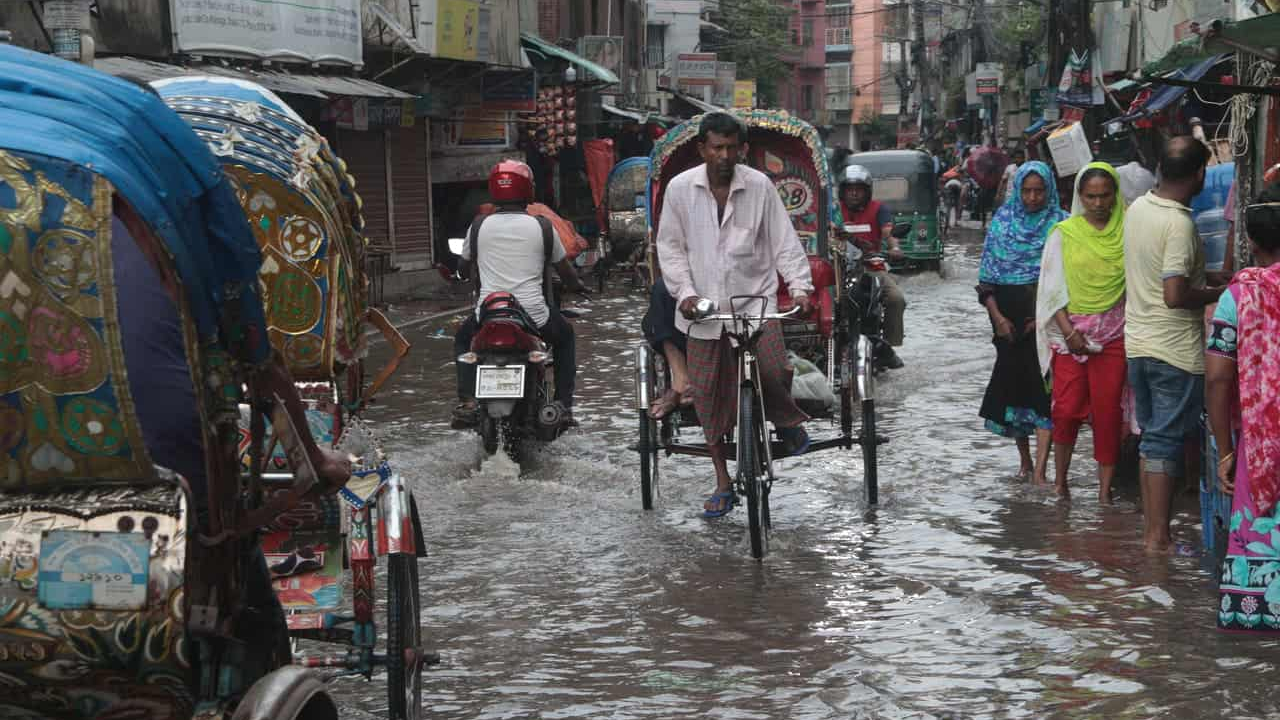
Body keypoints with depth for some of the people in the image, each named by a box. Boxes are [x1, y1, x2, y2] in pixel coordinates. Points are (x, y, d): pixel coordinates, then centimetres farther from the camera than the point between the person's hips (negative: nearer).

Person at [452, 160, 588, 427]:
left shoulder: (479, 225, 4)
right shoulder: (542, 226, 0)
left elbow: (463, 269, 18)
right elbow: (565, 270, 9)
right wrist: (575, 285, 33)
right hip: (533, 315, -1)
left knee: (463, 337, 32)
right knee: (564, 335, 30)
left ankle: (467, 400, 12)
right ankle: (563, 403, 17)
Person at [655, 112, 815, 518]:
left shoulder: (760, 186, -2)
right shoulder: (681, 188, -1)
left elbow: (783, 241, 1)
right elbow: (670, 247, 5)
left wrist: (800, 287, -10)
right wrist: (685, 292, -7)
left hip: (756, 300, -1)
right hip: (705, 305, 1)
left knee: (773, 371, -22)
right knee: (709, 397, 4)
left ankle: (785, 419, 14)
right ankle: (723, 484, 17)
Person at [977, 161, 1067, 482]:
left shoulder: (1060, 224, 1)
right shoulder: (1002, 220, 7)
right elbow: (987, 275, 6)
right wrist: (997, 317, -4)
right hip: (1008, 313, 3)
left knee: (1042, 384, -10)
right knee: (1012, 380, 6)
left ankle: (1040, 469, -15)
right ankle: (1024, 460, 21)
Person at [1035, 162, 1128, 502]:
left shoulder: (1127, 233, 3)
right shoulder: (1064, 233, 2)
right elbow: (1054, 287, 1)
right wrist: (1069, 332, -8)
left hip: (1114, 332, 0)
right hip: (1070, 329, 0)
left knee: (1109, 409, 0)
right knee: (1067, 408, -3)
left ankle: (1105, 487, 8)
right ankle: (1060, 480, 12)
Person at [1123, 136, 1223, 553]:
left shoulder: (1136, 209, 4)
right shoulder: (1179, 223, -21)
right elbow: (1175, 296, -25)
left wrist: (1202, 279, 19)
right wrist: (1217, 294, -10)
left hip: (1137, 343, 8)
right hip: (1175, 350, -8)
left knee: (1152, 436, 15)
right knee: (1167, 442, 0)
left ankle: (1150, 525, 19)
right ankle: (1159, 537, 4)